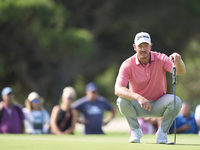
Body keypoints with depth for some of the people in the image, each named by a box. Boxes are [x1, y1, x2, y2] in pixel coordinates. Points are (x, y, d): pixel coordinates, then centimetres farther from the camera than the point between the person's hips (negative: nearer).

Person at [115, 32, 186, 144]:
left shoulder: (161, 59, -13)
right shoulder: (128, 65, -17)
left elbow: (180, 72, -29)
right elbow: (118, 89, -30)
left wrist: (178, 61, -54)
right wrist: (138, 97, -47)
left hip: (158, 106, 1)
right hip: (138, 107, -1)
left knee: (176, 101, -28)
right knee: (122, 101, -31)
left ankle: (162, 132, -6)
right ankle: (135, 131, -7)